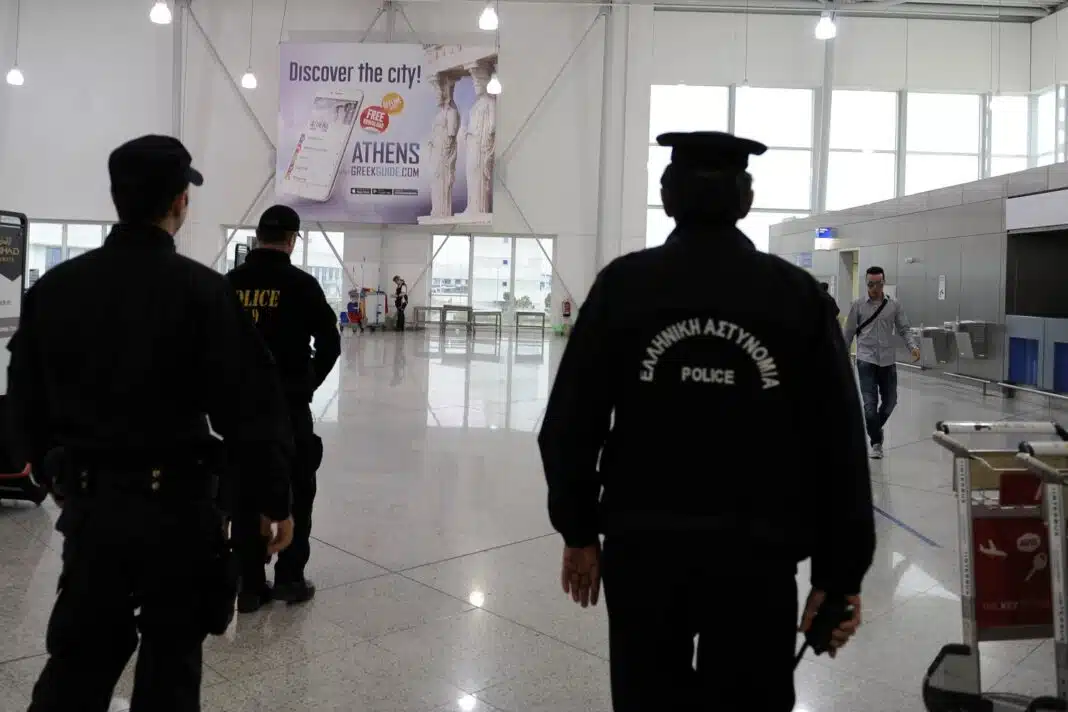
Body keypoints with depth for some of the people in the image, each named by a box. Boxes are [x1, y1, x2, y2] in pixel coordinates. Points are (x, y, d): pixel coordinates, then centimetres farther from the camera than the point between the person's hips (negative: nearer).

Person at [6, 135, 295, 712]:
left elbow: (23, 402, 9)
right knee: (170, 654, 13)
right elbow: (250, 409, -16)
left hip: (87, 501, 4)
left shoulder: (53, 286, 1)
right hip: (174, 503, -4)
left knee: (82, 652, 19)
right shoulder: (202, 290, -14)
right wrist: (275, 500, -5)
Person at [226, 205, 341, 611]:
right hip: (289, 404, -3)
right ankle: (290, 579, 16)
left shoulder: (230, 283, 2)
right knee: (296, 491, 10)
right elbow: (330, 343, -7)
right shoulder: (301, 284, -9)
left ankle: (249, 585, 15)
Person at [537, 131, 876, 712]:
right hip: (759, 556, 0)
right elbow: (840, 446, -3)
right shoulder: (799, 295, -2)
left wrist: (579, 531, 10)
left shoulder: (622, 284, -3)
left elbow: (570, 424, -2)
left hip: (642, 548, 1)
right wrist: (841, 574, 6)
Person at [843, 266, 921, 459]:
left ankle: (874, 428, 39)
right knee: (870, 402, -9)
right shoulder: (858, 305, 1)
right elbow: (849, 333, 6)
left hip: (888, 360, 2)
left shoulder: (894, 305, 5)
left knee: (890, 401, 10)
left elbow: (904, 329, 5)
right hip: (866, 360, -2)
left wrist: (913, 346, -13)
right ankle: (876, 442, 5)